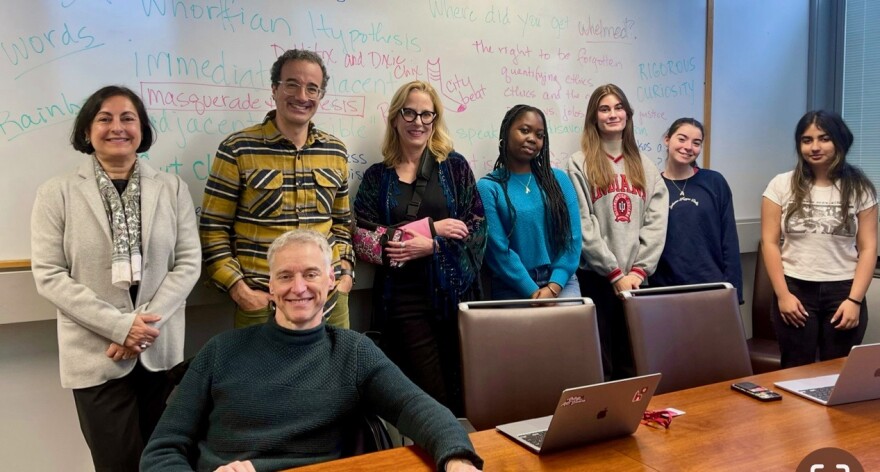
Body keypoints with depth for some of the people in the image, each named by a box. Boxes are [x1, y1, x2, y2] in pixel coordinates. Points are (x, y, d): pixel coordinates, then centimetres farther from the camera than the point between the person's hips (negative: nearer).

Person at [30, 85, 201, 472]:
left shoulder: (172, 188, 5)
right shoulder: (57, 194, 0)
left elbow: (189, 262, 0)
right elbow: (48, 276, -6)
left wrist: (146, 324, -11)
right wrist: (118, 326, -15)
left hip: (161, 350, 2)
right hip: (96, 355, -2)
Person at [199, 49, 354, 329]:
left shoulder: (336, 151, 8)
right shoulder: (237, 149, -5)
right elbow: (213, 229, -4)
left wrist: (345, 272, 5)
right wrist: (239, 290, -10)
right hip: (262, 301, -4)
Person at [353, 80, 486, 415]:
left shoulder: (454, 166, 8)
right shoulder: (377, 176, 8)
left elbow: (477, 226, 2)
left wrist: (431, 246, -13)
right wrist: (431, 227, -9)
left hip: (454, 292, 1)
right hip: (403, 298, 0)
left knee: (463, 391, 5)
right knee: (430, 396, -1)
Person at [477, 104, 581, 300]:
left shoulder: (559, 179, 9)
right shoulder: (488, 188, -1)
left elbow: (572, 237, 2)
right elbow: (498, 249, -8)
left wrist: (553, 287, -9)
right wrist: (533, 292, -14)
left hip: (561, 282, 2)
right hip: (513, 289, -2)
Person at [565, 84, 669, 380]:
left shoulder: (645, 167, 13)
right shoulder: (580, 164, -1)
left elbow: (657, 222, 4)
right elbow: (583, 226, -9)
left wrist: (639, 269, -8)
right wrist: (615, 272, -12)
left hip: (635, 278, 4)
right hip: (595, 277, -4)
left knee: (633, 364, 10)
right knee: (599, 365, 3)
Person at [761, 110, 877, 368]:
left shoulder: (860, 188, 3)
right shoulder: (781, 185, 1)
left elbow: (868, 248, 1)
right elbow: (770, 242, -1)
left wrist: (855, 299, -8)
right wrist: (782, 294, -7)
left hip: (843, 291, 1)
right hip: (796, 290, 0)